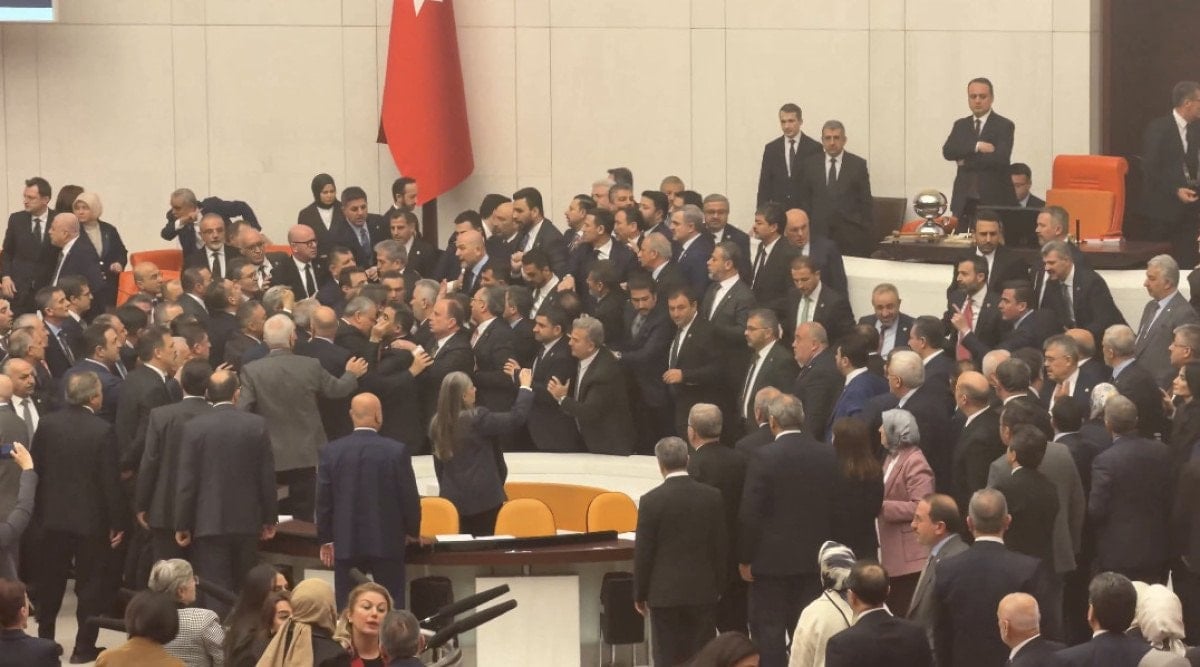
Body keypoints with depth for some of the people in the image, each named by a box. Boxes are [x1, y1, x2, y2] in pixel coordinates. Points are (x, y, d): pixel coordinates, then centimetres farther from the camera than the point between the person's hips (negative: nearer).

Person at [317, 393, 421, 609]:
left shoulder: (331, 451, -4)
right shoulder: (397, 451, -10)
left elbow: (323, 500, 1)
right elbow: (409, 496, -5)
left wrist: (325, 539, 12)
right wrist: (412, 531, 13)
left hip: (346, 543, 1)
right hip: (387, 542, -1)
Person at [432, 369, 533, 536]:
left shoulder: (437, 423, 3)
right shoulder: (477, 418, -15)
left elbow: (439, 463, 11)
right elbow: (515, 418, -10)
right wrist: (526, 387, 2)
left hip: (451, 497, 5)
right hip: (482, 498, -5)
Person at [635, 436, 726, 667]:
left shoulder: (651, 501, -11)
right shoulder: (712, 497, -1)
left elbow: (643, 552, -7)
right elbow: (721, 546, 4)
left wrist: (639, 594, 3)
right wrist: (718, 587, 15)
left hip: (664, 593, -3)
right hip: (703, 590, 3)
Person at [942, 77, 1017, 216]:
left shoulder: (1004, 125, 1)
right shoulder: (960, 125, 15)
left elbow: (1000, 158, -13)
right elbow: (947, 151, -1)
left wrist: (967, 161, -6)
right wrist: (976, 146, -13)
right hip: (964, 199, 3)